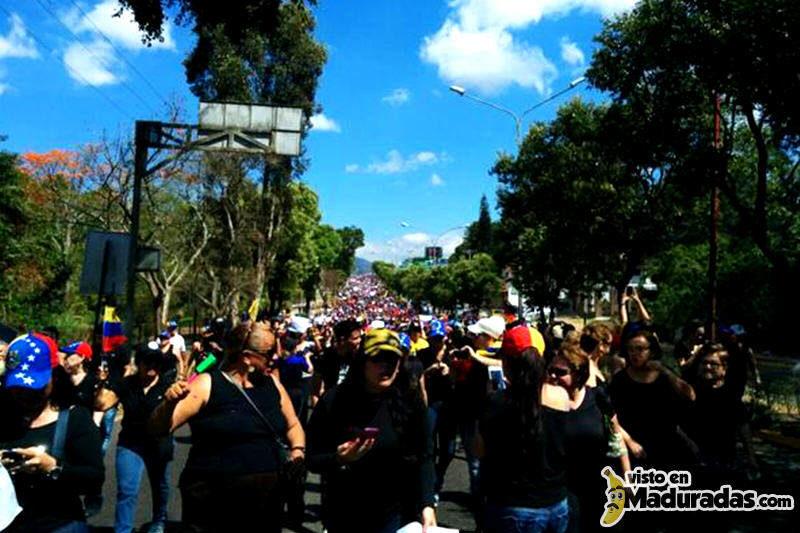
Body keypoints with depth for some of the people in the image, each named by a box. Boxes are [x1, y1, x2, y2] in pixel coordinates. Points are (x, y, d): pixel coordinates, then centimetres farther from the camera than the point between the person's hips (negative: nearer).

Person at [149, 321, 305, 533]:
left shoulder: (272, 384, 8)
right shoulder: (207, 384, -8)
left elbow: (292, 425, 20)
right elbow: (158, 429, -10)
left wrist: (298, 449, -1)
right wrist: (170, 403, -31)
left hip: (268, 499, 5)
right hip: (213, 504, -5)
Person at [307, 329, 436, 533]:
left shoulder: (411, 403, -6)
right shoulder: (333, 401, -8)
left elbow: (424, 457, -5)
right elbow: (313, 460, -4)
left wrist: (427, 506, -14)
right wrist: (338, 459, -23)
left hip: (396, 514, 0)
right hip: (344, 516, 0)